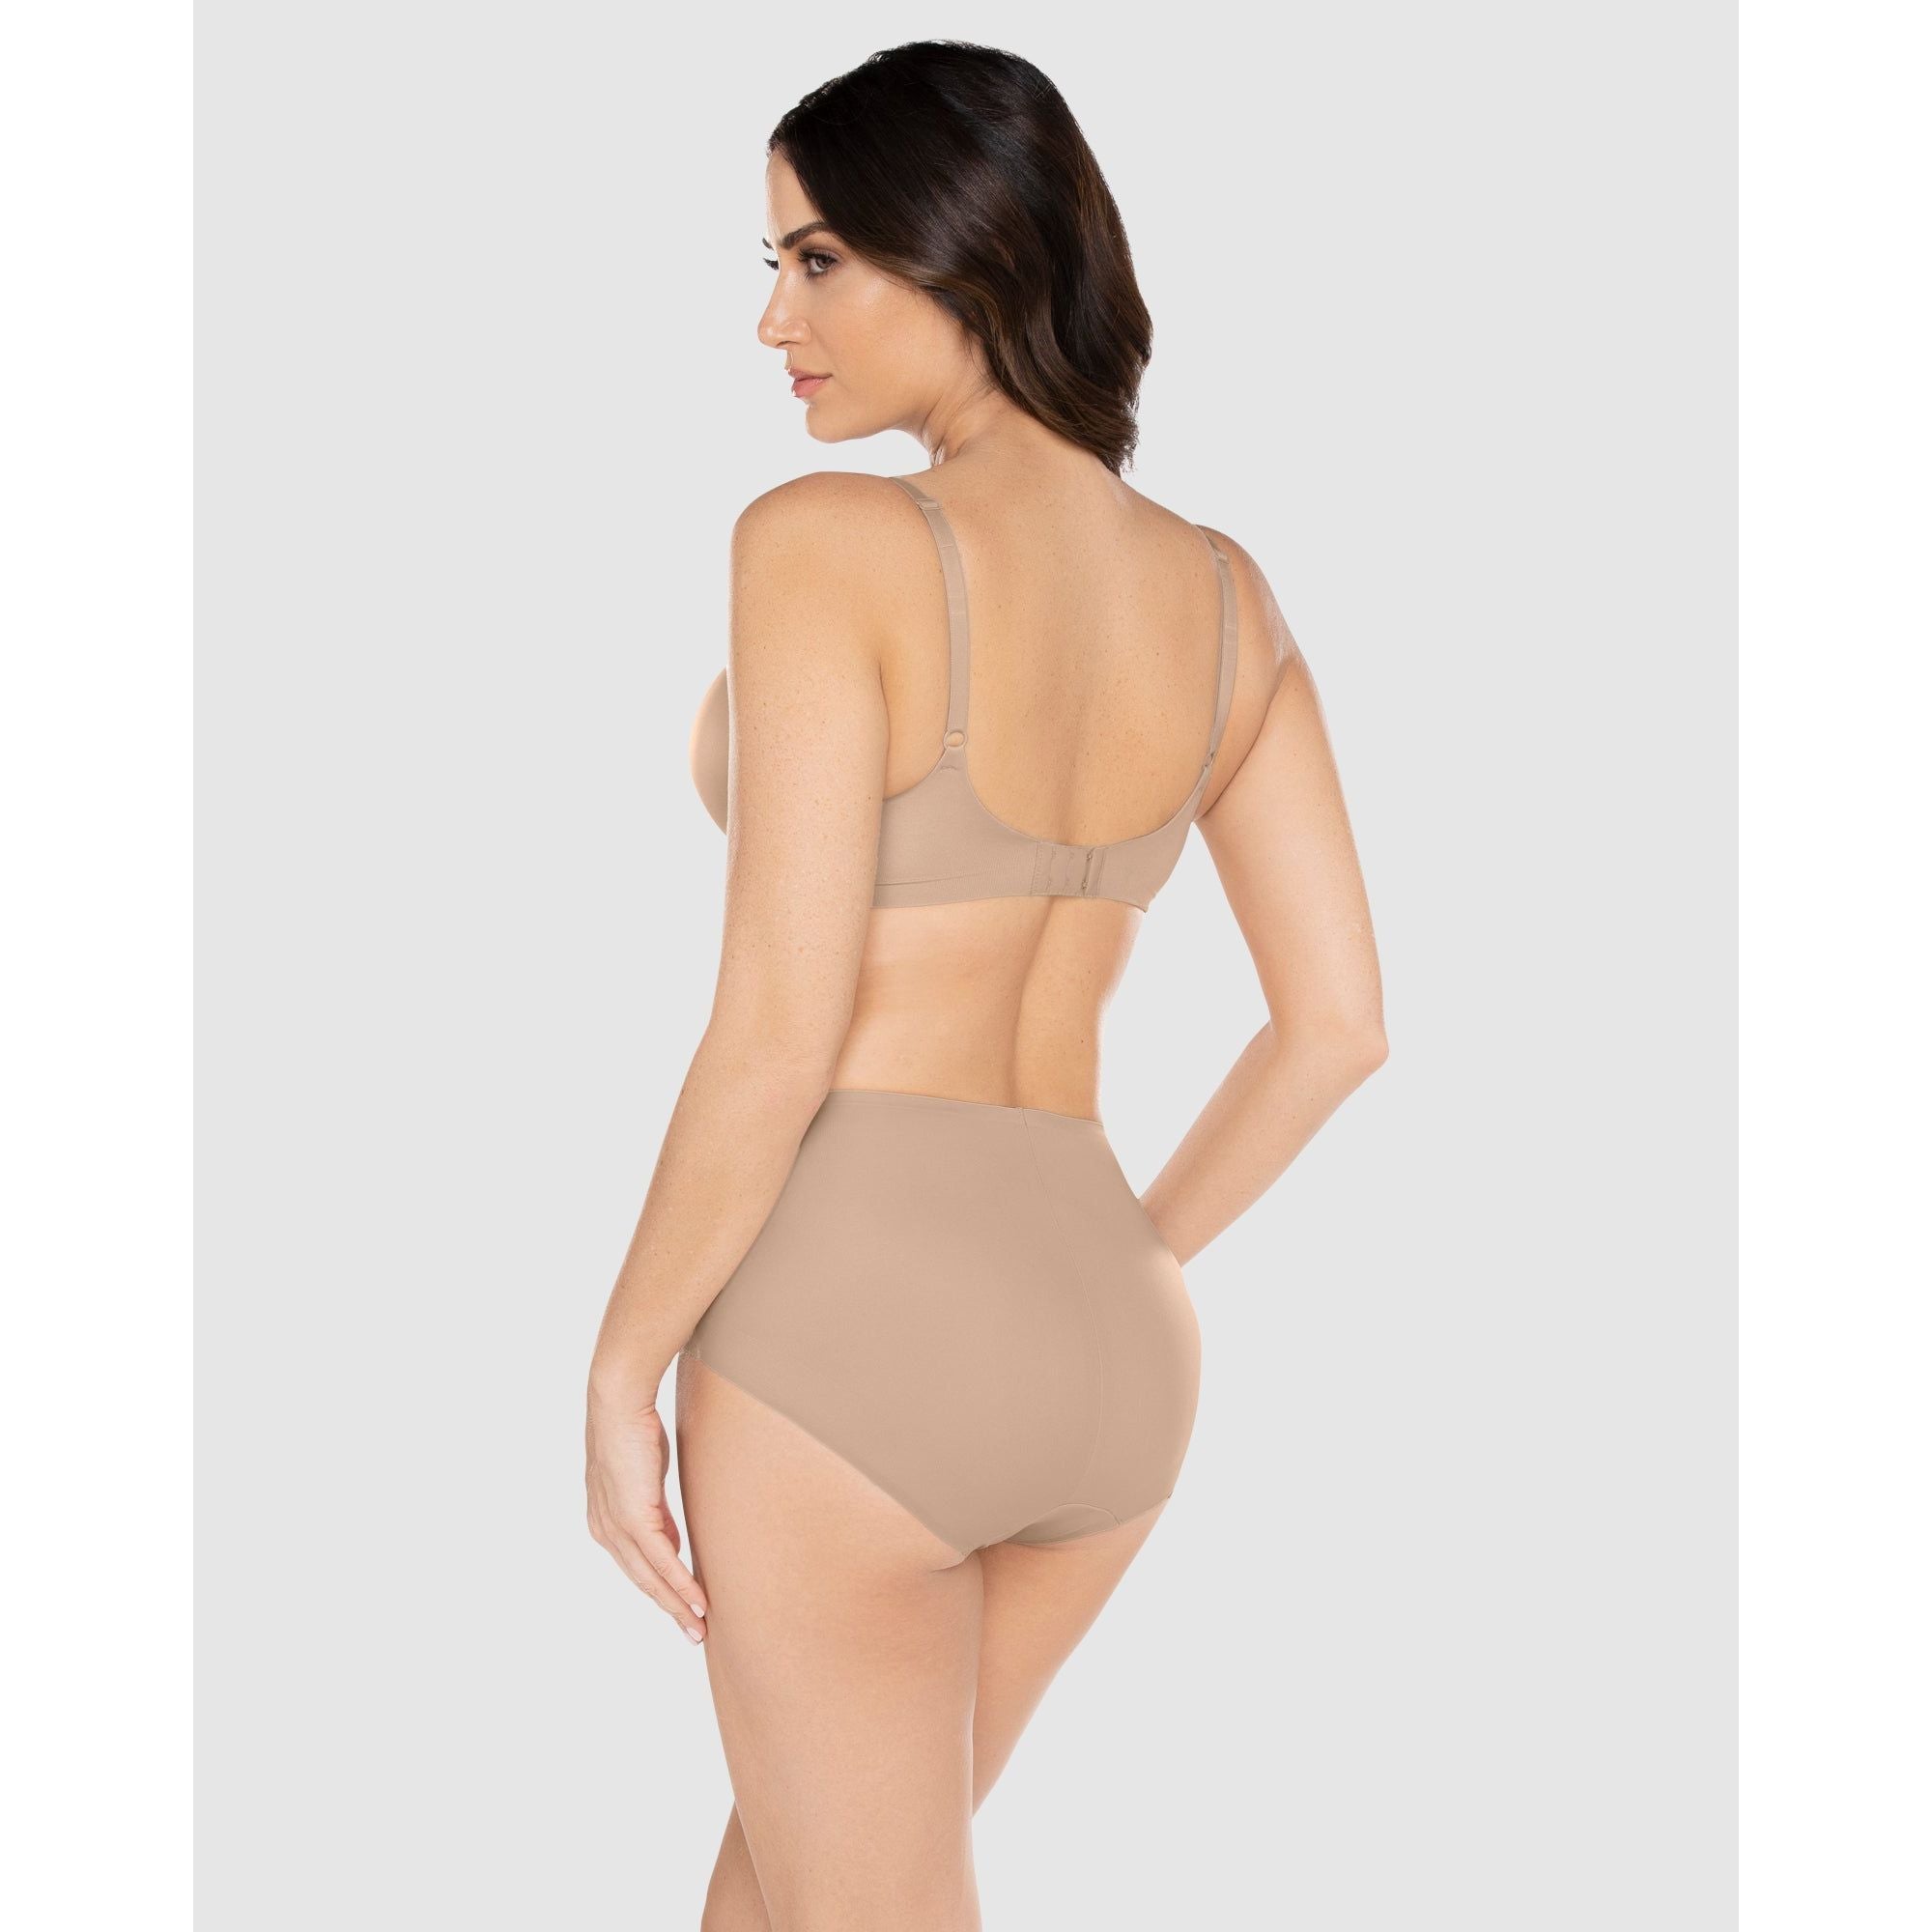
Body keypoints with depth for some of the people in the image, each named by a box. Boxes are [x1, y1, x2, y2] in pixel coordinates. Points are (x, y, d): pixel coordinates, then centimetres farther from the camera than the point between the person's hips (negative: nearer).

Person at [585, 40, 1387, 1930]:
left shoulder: (830, 542, -15)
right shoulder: (1220, 590, 5)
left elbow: (778, 1037, -17)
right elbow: (1338, 1021, 6)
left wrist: (623, 1369, -5)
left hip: (851, 1331, -7)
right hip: (1100, 1351, 7)